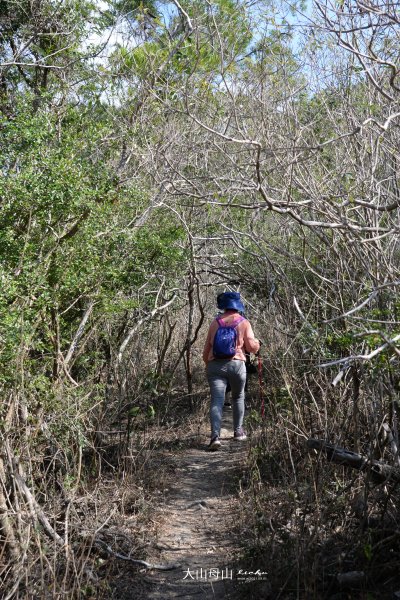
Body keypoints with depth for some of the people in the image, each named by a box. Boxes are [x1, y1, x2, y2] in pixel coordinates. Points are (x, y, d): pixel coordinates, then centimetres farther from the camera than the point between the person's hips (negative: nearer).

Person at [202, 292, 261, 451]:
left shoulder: (215, 323, 13)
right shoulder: (244, 323, 5)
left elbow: (206, 350, 13)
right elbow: (252, 346, -5)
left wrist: (207, 365, 29)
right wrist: (257, 342, 18)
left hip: (215, 365, 1)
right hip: (236, 364, -1)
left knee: (217, 400, -6)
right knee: (238, 397, 22)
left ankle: (215, 436, -22)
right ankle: (238, 431, 30)